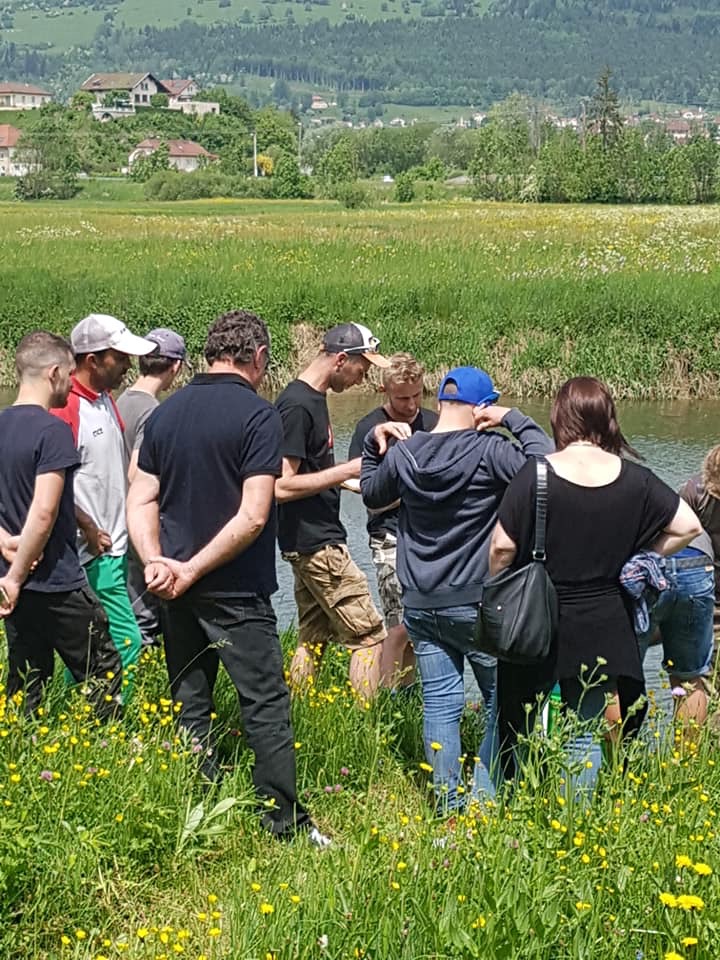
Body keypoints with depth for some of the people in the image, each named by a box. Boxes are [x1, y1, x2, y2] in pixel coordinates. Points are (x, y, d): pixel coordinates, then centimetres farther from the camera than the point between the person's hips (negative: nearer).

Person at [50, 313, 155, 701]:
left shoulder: (106, 400, 12)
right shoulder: (65, 408, -17)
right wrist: (90, 530, -14)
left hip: (114, 547, 9)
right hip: (96, 553, -9)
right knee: (126, 642, -11)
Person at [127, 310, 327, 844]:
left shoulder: (166, 413, 7)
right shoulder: (258, 416, -12)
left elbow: (141, 500, 4)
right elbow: (252, 516, -18)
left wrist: (156, 561, -7)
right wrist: (192, 571, -13)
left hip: (176, 586, 6)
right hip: (236, 591, -6)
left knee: (189, 704, 14)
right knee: (266, 706, 3)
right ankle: (286, 822, 7)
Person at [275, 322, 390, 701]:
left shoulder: (313, 398, 13)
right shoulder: (297, 405, -18)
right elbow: (282, 487, -23)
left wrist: (354, 482, 13)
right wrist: (346, 471, -18)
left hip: (311, 542, 10)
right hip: (316, 543, -10)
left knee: (313, 638, 14)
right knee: (369, 636, -6)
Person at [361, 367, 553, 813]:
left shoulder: (402, 454, 4)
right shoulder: (487, 450, -14)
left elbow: (372, 495, 21)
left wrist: (373, 445, 24)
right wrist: (514, 420, -13)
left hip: (420, 604, 5)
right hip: (476, 603, -5)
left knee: (440, 703, 9)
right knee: (503, 700, 11)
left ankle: (450, 801, 13)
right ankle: (486, 797, 10)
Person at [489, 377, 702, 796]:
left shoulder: (536, 474, -14)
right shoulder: (635, 479, -5)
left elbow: (503, 546, -14)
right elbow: (688, 527, 1)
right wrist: (633, 557, 9)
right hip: (601, 629, 2)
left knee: (519, 726, 15)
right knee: (588, 732, 13)